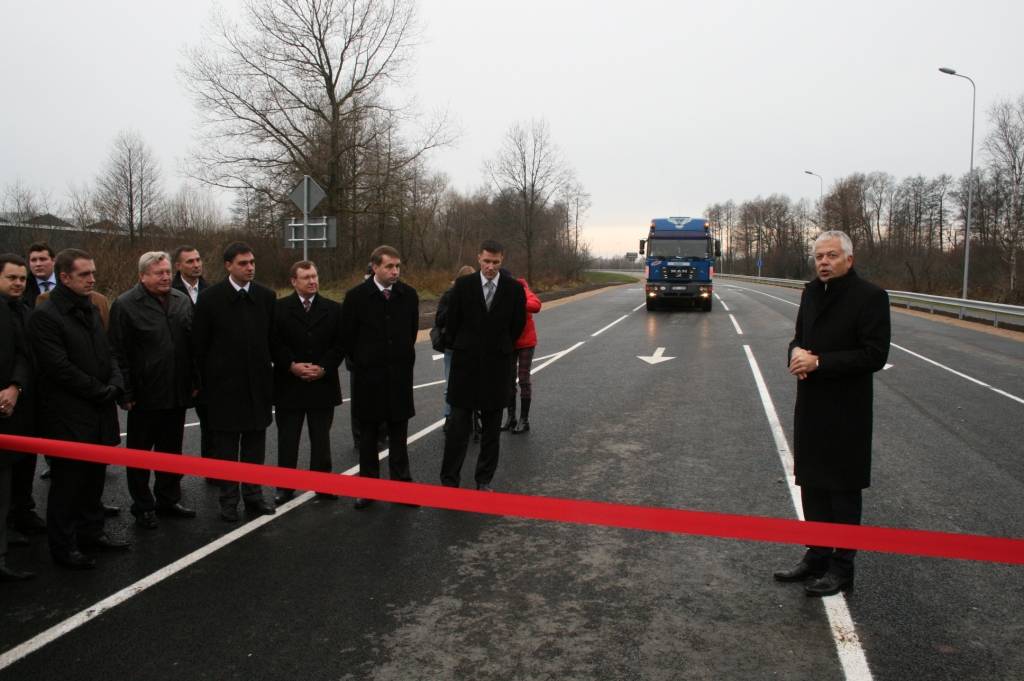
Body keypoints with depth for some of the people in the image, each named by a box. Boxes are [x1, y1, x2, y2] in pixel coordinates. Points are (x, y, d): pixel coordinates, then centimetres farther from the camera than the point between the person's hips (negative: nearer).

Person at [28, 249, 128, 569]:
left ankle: (91, 531, 30)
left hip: (99, 412, 7)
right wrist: (101, 392, -13)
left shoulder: (90, 310, 13)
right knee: (68, 480, 3)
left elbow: (107, 353, 15)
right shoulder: (44, 315, -12)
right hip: (69, 416, -7)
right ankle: (63, 546, 15)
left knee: (94, 476, 16)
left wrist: (115, 385, -3)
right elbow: (60, 368, -18)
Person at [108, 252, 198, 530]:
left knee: (171, 450, 16)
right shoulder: (125, 305, -8)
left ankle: (168, 499, 31)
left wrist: (193, 382, 8)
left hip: (177, 393, 5)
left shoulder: (182, 301, 7)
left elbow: (192, 344, 12)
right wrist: (126, 393, -13)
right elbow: (118, 353, -10)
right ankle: (143, 506, 22)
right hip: (145, 395, -5)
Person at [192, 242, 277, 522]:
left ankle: (253, 494, 22)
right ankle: (228, 499, 18)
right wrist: (206, 379, 0)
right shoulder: (210, 298, -5)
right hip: (224, 384, -3)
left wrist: (268, 371, 6)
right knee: (225, 444, 6)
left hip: (258, 383, 3)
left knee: (255, 443, 10)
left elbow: (272, 339, 8)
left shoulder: (266, 296, 3)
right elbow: (199, 344, -1)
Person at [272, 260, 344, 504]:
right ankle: (285, 487, 18)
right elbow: (275, 344, -4)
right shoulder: (280, 309, 0)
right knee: (287, 439, 7)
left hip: (323, 383, 1)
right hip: (289, 384, -1)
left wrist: (323, 368, -10)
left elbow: (339, 345, 1)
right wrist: (292, 366, -14)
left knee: (321, 439, 10)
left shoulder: (333, 309, 4)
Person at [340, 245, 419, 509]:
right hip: (368, 374, -2)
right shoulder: (356, 296, -7)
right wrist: (360, 362, 6)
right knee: (368, 433, 8)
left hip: (400, 374, 2)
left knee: (399, 432, 8)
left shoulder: (408, 295, 0)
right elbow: (347, 335, 1)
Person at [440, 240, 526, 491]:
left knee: (491, 428, 9)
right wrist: (458, 348, 11)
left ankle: (484, 480, 20)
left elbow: (517, 326, 8)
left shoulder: (514, 288, -2)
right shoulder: (463, 284, -3)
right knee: (458, 425, 1)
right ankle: (449, 480, 9)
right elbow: (452, 322, 4)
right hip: (465, 363, -1)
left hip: (497, 365, 1)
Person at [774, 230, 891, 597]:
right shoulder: (811, 292, 9)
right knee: (813, 486, 16)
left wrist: (818, 362, -20)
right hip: (811, 408, 7)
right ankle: (817, 556, 30)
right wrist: (797, 352, -5)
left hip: (846, 413, -7)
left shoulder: (870, 297, -12)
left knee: (843, 492, 4)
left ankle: (841, 567, 17)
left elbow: (875, 355, -17)